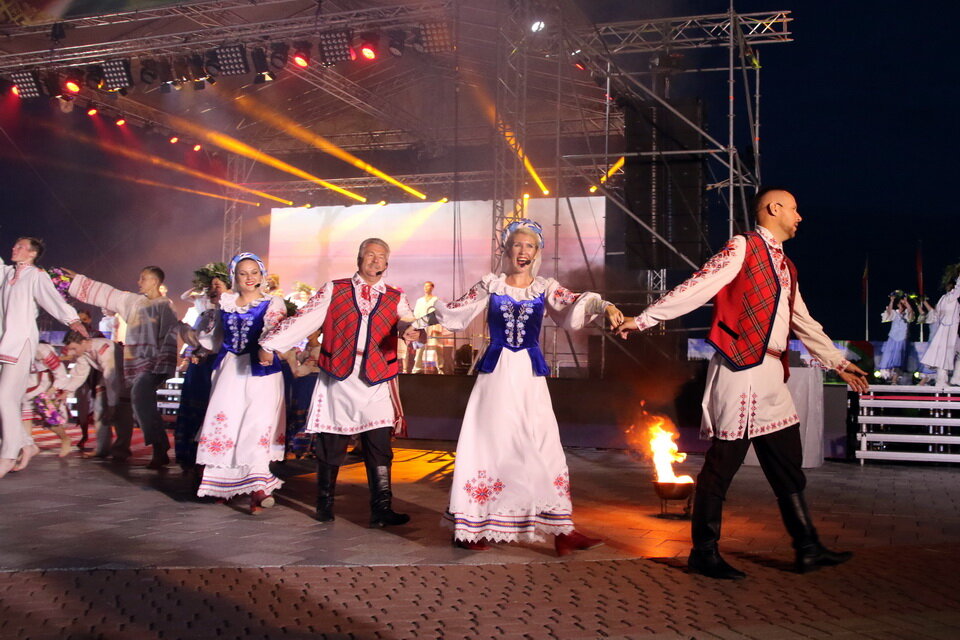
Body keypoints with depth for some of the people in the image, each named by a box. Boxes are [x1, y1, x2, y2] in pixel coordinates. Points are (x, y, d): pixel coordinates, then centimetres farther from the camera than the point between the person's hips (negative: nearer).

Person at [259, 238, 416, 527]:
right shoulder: (334, 290, 8)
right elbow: (304, 319, 1)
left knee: (380, 449, -4)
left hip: (376, 383, 1)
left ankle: (381, 509, 3)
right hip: (336, 380, 0)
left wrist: (415, 329, -30)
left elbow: (410, 320, -5)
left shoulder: (395, 298, 11)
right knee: (330, 448, 8)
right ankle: (324, 505, 22)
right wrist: (271, 343, -8)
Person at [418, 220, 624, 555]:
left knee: (543, 446, -5)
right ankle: (470, 527, 12)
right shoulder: (490, 285, 7)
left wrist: (605, 306, -30)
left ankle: (561, 529, -1)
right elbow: (455, 311, 9)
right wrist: (428, 314, -8)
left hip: (530, 376, 1)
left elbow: (573, 305, -11)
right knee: (489, 445, 1)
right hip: (496, 373, 0)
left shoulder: (545, 288, 6)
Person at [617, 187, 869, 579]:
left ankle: (807, 549, 19)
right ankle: (704, 553, 8)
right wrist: (644, 319, -15)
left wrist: (838, 362, 28)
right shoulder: (742, 248, -4)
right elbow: (697, 288, -10)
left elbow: (804, 324, 27)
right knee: (722, 464, -2)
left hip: (772, 375, 8)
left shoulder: (785, 265, 22)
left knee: (787, 466, 10)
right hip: (741, 370, -8)